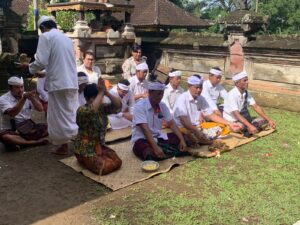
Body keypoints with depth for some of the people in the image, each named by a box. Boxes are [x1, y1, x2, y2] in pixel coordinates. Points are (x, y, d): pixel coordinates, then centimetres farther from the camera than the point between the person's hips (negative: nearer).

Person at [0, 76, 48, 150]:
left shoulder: (26, 95, 5)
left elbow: (40, 109, -6)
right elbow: (12, 113, -27)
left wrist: (32, 98, -24)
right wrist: (24, 98, -33)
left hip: (27, 128, 4)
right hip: (11, 131, -4)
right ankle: (35, 142, -27)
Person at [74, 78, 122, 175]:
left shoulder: (103, 107, 2)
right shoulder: (82, 110, -17)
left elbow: (118, 106, -12)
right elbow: (92, 110, -41)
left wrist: (106, 93, -26)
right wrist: (101, 92, -32)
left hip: (100, 146, 7)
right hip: (85, 149, -7)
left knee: (117, 162, -10)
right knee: (104, 167, -24)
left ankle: (95, 159, 15)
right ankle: (86, 161, 7)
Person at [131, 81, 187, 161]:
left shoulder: (162, 106, 2)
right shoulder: (139, 106, -17)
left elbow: (172, 124, 2)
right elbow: (145, 129, -26)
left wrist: (182, 140, -13)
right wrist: (155, 147, -37)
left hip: (158, 137, 7)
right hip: (142, 139, -7)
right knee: (153, 154, -37)